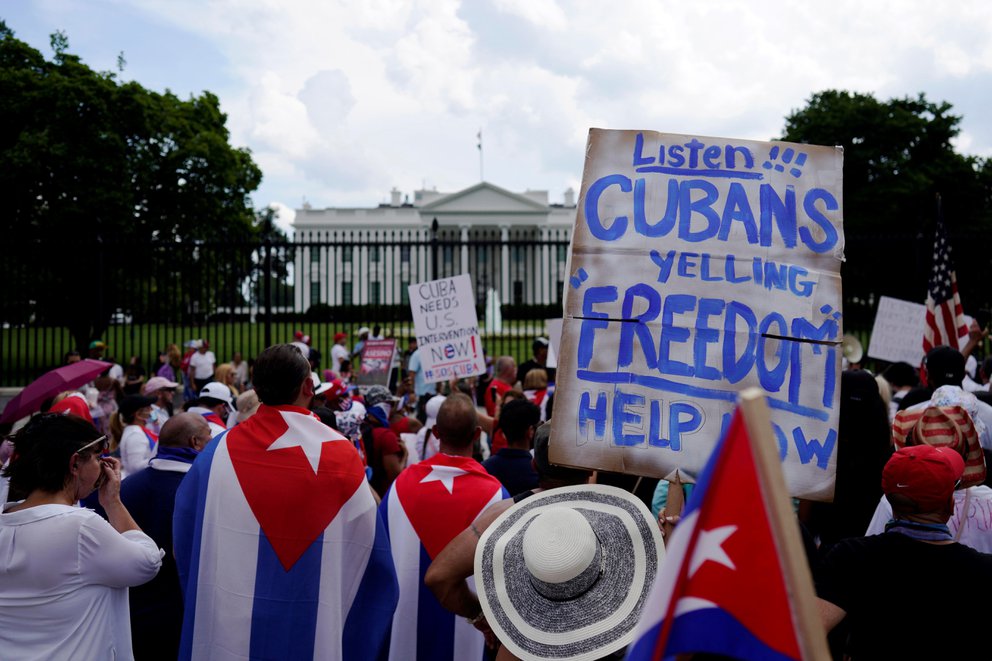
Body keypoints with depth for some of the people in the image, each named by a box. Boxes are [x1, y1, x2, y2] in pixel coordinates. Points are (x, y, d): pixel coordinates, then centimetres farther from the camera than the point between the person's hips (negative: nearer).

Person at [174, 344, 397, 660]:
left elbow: (185, 545, 5)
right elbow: (368, 551, -6)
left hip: (227, 625, 2)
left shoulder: (219, 451, -6)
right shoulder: (339, 454, -12)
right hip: (315, 633, -2)